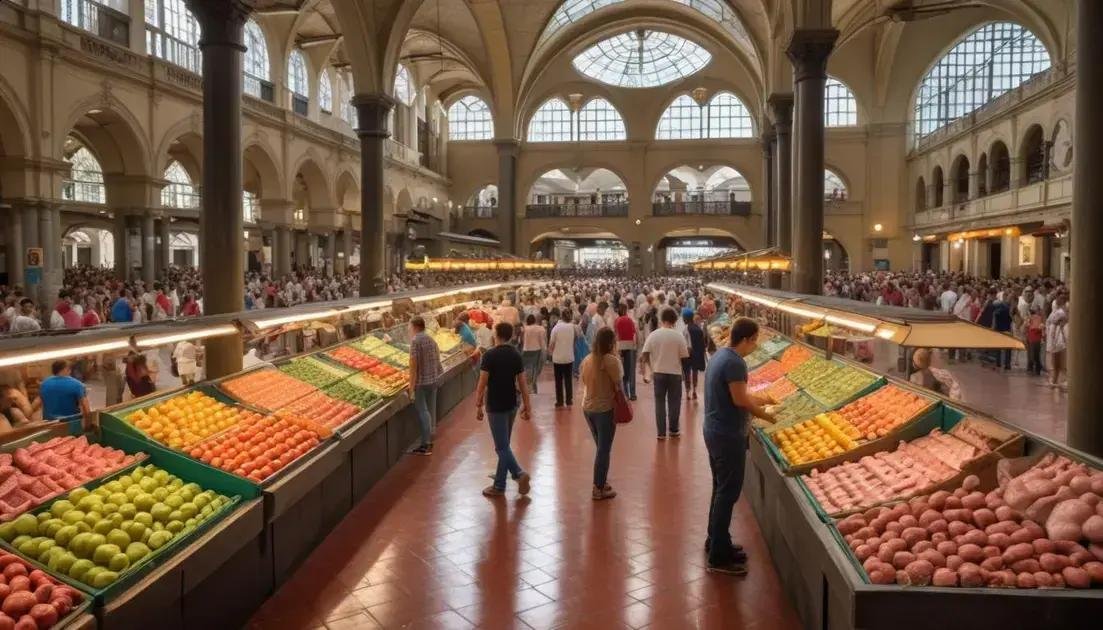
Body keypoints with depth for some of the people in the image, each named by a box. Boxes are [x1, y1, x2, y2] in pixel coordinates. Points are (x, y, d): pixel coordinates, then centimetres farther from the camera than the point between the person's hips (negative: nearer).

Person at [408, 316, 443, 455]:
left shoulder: (415, 341, -15)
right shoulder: (431, 340, 10)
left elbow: (413, 365, -18)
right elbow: (437, 359, 15)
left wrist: (411, 387, -17)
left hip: (421, 382, -8)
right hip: (433, 380, 8)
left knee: (422, 412, -4)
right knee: (430, 410, 14)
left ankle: (426, 445, -3)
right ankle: (429, 440, 24)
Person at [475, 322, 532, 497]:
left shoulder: (490, 355, -15)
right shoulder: (516, 355, 2)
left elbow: (482, 383, -15)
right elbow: (522, 384, 3)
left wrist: (478, 406, -6)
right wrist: (527, 406, 8)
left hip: (495, 407, -6)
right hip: (511, 405, 6)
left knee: (502, 446, 0)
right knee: (503, 444, 15)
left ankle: (519, 474, -15)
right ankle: (499, 484, 22)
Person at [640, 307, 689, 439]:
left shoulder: (653, 335, -4)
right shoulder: (678, 335, -9)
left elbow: (644, 355, -6)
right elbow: (684, 356, -7)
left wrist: (652, 366, 10)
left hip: (658, 372, 1)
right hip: (675, 373, -1)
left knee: (660, 402, 8)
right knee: (674, 402, 12)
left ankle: (661, 432, 9)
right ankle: (674, 430, 20)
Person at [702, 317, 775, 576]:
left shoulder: (720, 355, 10)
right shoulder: (735, 362, -21)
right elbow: (740, 400, -22)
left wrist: (757, 400, 17)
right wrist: (764, 415, -7)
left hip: (714, 432, 10)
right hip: (728, 436, -10)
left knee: (720, 488, 20)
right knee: (728, 493, -2)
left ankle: (715, 540, 32)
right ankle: (719, 557, 4)